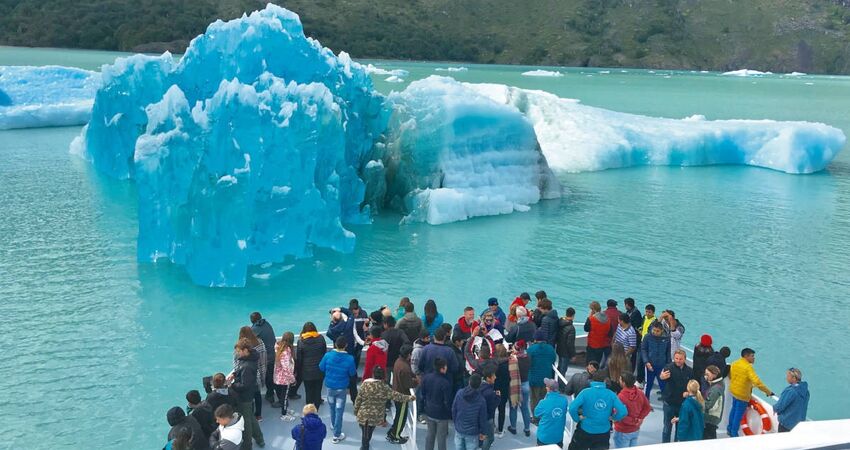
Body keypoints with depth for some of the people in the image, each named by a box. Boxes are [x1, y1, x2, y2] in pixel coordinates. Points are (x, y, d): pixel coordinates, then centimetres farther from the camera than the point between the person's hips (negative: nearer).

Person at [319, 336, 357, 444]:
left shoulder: (328, 355, -18)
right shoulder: (349, 359, -23)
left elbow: (321, 368, -3)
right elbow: (353, 373, -8)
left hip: (330, 386, 2)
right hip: (342, 388, -2)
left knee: (332, 407, 27)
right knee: (339, 411, 7)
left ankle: (333, 424, 50)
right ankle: (337, 435, 13)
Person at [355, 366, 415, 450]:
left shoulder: (365, 384, -7)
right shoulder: (384, 387, -15)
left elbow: (359, 399, -1)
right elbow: (395, 395, -13)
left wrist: (356, 410, 13)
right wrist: (409, 398, -6)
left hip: (363, 415, 1)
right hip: (375, 417, -1)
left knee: (366, 435, 14)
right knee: (367, 436, 16)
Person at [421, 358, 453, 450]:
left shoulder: (426, 377, -10)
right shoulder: (445, 383, -28)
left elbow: (422, 393, 3)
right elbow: (447, 401, -20)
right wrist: (450, 413, -4)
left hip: (429, 411, 6)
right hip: (442, 414, -5)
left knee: (430, 434, 22)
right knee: (441, 437, 10)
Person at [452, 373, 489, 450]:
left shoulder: (459, 393, -14)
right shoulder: (481, 400, -21)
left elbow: (453, 410, -2)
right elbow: (482, 419, -11)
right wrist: (482, 432, 5)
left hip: (459, 430, 3)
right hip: (472, 432, -3)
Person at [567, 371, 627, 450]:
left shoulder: (586, 392, -13)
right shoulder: (611, 394, -6)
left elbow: (572, 408, -24)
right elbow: (623, 411, -12)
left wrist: (577, 419, -6)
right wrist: (614, 418, 7)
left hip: (586, 431, -2)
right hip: (604, 432, 2)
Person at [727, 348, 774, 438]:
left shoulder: (734, 364, -1)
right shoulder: (748, 367, -26)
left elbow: (730, 376, 13)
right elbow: (756, 381, -33)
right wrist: (768, 391, -29)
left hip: (733, 391, 8)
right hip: (742, 394, -8)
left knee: (734, 409, 25)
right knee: (739, 414, 5)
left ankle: (730, 429, 39)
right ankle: (734, 434, 16)